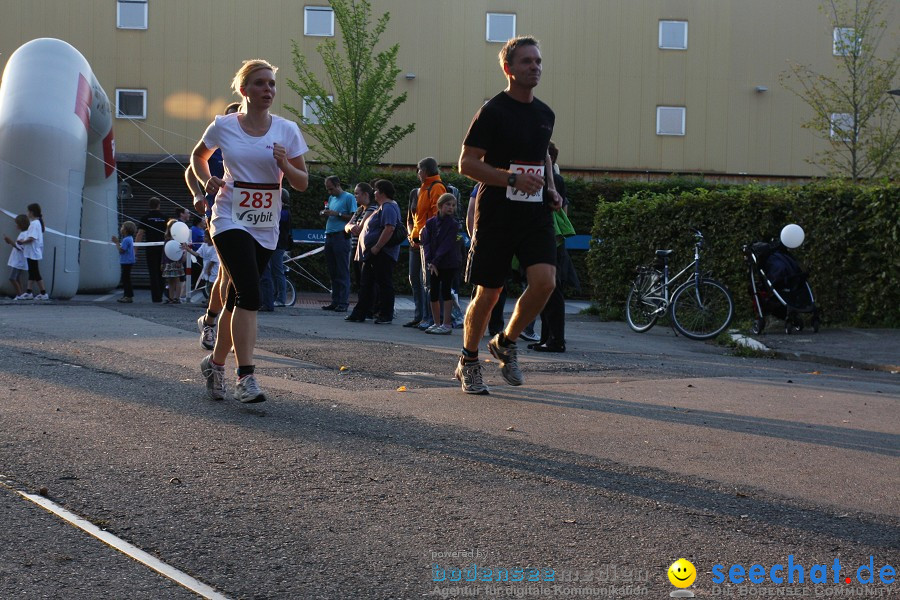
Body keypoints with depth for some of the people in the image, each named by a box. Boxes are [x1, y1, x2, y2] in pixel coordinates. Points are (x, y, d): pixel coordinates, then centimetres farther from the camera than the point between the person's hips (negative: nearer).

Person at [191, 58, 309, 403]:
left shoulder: (287, 130, 2)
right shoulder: (223, 126, 0)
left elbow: (303, 183, 4)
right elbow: (198, 157, 19)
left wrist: (285, 165, -16)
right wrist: (207, 180, 0)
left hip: (265, 228, 3)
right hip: (230, 221, -3)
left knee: (237, 298, 12)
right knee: (249, 293, -20)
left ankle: (215, 362, 32)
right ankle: (245, 376, -19)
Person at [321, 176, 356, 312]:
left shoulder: (348, 197, -3)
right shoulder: (331, 198, 19)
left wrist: (337, 214, -14)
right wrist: (325, 214, 5)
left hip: (341, 237, -8)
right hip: (329, 236, 8)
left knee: (342, 272, -8)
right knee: (332, 272, 8)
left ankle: (344, 302, -8)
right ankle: (335, 302, 12)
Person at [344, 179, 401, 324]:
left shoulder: (388, 207, -15)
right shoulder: (382, 207, 20)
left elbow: (389, 229, -26)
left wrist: (377, 247, -26)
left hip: (383, 254, -11)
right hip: (373, 253, 11)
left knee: (384, 284, -4)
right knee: (366, 284, 12)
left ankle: (385, 315, 1)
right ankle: (360, 313, 16)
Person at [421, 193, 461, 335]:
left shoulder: (454, 224, -4)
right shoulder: (431, 222, 7)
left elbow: (447, 245, -11)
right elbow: (426, 243, 1)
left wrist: (435, 261, -17)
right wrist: (429, 261, -12)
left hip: (449, 263, -4)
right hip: (433, 263, 4)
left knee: (446, 291, -5)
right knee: (433, 293, 4)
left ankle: (447, 324, -3)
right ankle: (437, 323, 14)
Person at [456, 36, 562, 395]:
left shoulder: (545, 114, 13)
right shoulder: (493, 111, -7)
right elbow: (466, 163, -10)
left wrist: (550, 188, 12)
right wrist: (513, 179, -20)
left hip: (536, 214, 5)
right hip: (496, 214, -5)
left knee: (545, 281, -14)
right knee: (487, 294, 1)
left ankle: (506, 343, 11)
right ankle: (468, 362, 23)